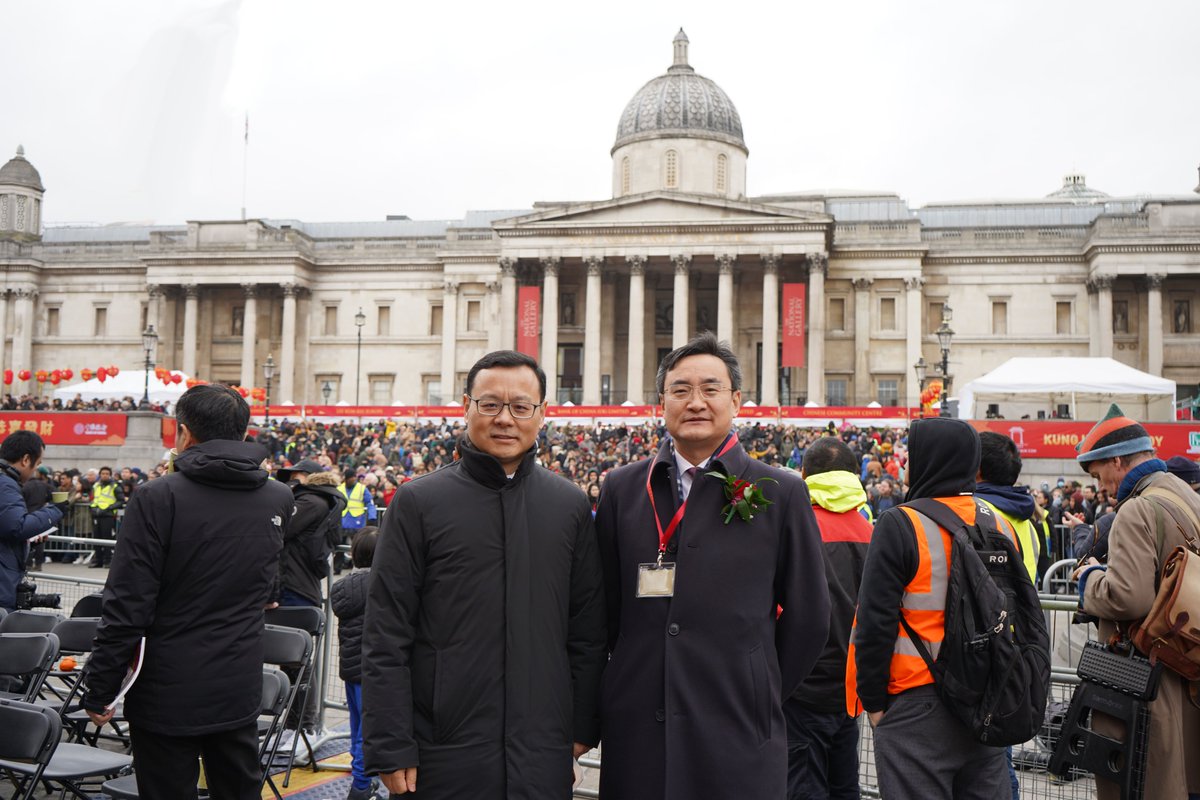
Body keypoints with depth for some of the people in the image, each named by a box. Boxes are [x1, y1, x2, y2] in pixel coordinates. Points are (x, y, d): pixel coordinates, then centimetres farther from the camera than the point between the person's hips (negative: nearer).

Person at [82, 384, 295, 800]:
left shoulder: (157, 498, -15)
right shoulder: (280, 500, -1)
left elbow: (128, 605, -15)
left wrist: (99, 690, -7)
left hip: (168, 693, -4)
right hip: (240, 689, 4)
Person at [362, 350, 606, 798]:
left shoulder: (570, 506, 5)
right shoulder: (418, 502, -3)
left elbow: (587, 630, 9)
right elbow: (386, 637, -5)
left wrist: (583, 728, 6)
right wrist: (390, 748, -8)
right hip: (441, 755, -2)